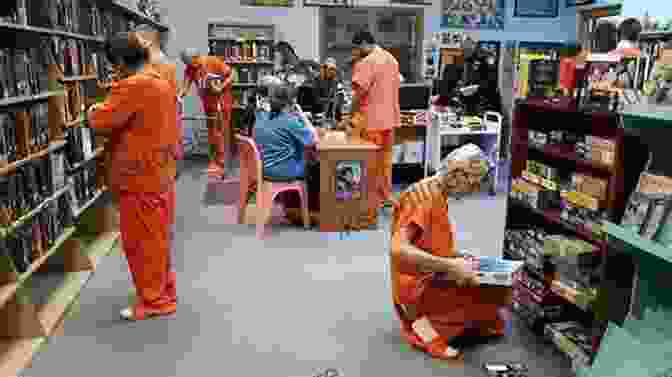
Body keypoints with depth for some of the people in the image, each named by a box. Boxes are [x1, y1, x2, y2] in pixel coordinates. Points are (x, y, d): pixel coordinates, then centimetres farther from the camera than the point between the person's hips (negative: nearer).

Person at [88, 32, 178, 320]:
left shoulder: (132, 86, -20)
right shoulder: (163, 83, 10)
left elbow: (101, 122, -17)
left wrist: (93, 111, 4)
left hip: (140, 177, -9)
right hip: (160, 173, 9)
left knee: (140, 241, 4)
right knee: (156, 239, 18)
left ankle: (152, 301, 16)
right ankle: (163, 293, 30)